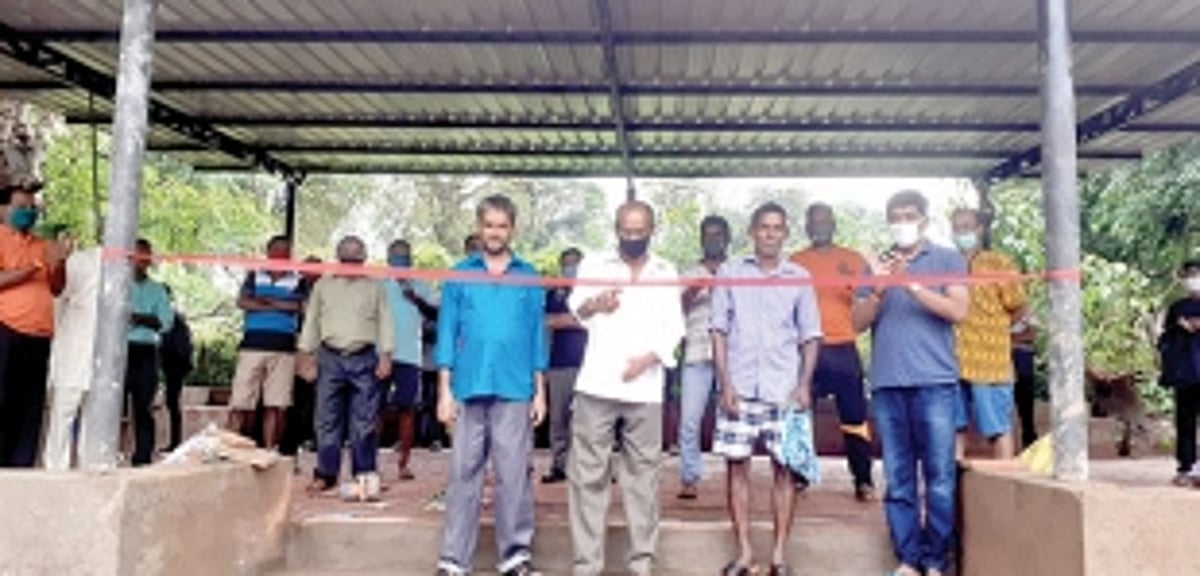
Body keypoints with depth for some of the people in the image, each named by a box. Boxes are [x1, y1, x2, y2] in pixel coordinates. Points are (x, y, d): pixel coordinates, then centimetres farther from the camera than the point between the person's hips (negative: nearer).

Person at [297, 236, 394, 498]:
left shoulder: (375, 287, 12)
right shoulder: (323, 285, 15)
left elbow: (384, 323, 8)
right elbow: (311, 322, 14)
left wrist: (385, 356, -2)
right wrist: (307, 357, 6)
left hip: (364, 359, -1)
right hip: (330, 358, 1)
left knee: (364, 421, -2)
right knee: (327, 419, 2)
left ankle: (365, 475, 4)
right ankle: (325, 474, 10)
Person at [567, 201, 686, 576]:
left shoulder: (666, 273, 13)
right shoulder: (595, 265, 7)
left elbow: (674, 327, 7)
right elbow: (576, 305, -9)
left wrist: (649, 357, -12)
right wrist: (592, 305, -33)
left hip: (645, 388, 1)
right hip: (597, 385, -1)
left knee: (642, 474, 6)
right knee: (588, 474, 0)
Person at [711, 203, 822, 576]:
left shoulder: (799, 277, 8)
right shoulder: (730, 273, 6)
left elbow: (810, 336, 8)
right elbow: (719, 331, 4)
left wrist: (805, 383, -4)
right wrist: (725, 383, -5)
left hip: (784, 389, 0)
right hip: (739, 388, 0)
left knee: (785, 467, 1)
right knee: (736, 465, 1)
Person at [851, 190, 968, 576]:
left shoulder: (948, 260, 9)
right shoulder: (876, 265, 17)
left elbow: (958, 311, -5)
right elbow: (858, 322, 9)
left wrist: (912, 284, -15)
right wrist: (879, 289, -8)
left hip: (935, 383, -2)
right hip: (887, 384, 3)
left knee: (940, 479, -3)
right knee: (898, 480, 3)